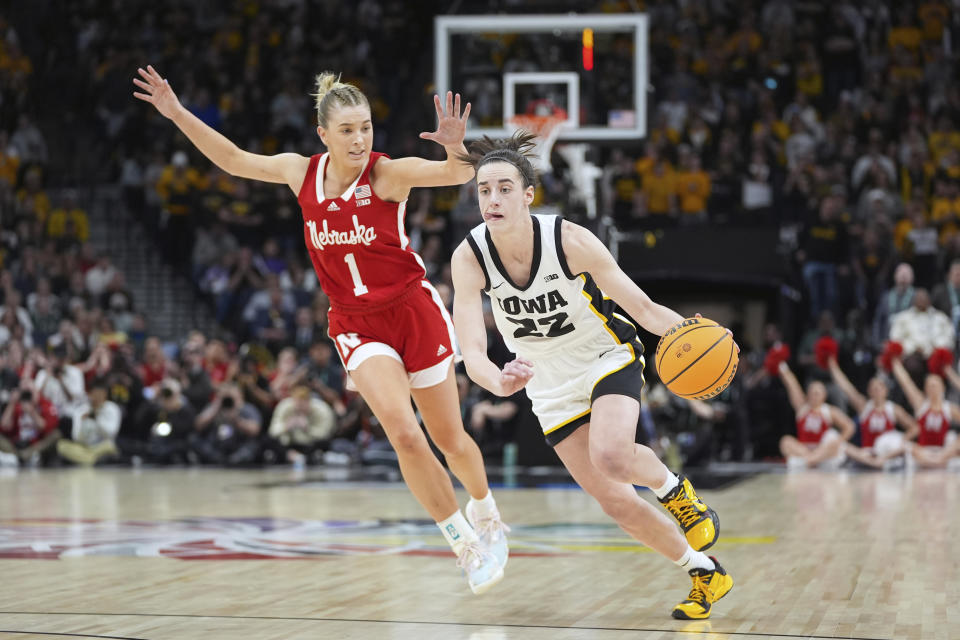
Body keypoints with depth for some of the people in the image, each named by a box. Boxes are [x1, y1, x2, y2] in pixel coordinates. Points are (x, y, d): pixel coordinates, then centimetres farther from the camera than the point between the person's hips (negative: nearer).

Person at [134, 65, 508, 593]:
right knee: (404, 434, -20)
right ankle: (464, 543, -5)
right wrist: (179, 114, 5)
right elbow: (234, 161, 10)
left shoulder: (388, 174, -15)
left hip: (415, 313, -2)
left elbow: (459, 174, -30)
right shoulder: (303, 173, -3)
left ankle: (485, 512, 40)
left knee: (449, 439, 9)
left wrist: (455, 147, -52)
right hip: (357, 326, 2)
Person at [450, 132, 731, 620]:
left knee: (611, 457, -33)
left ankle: (673, 488, 1)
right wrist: (499, 382, -51)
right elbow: (472, 352, -28)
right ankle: (706, 575, 20)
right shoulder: (469, 258, -21)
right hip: (552, 385, 3)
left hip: (608, 357, -3)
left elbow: (642, 307, -19)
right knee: (617, 503, -1)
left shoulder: (570, 241, -26)